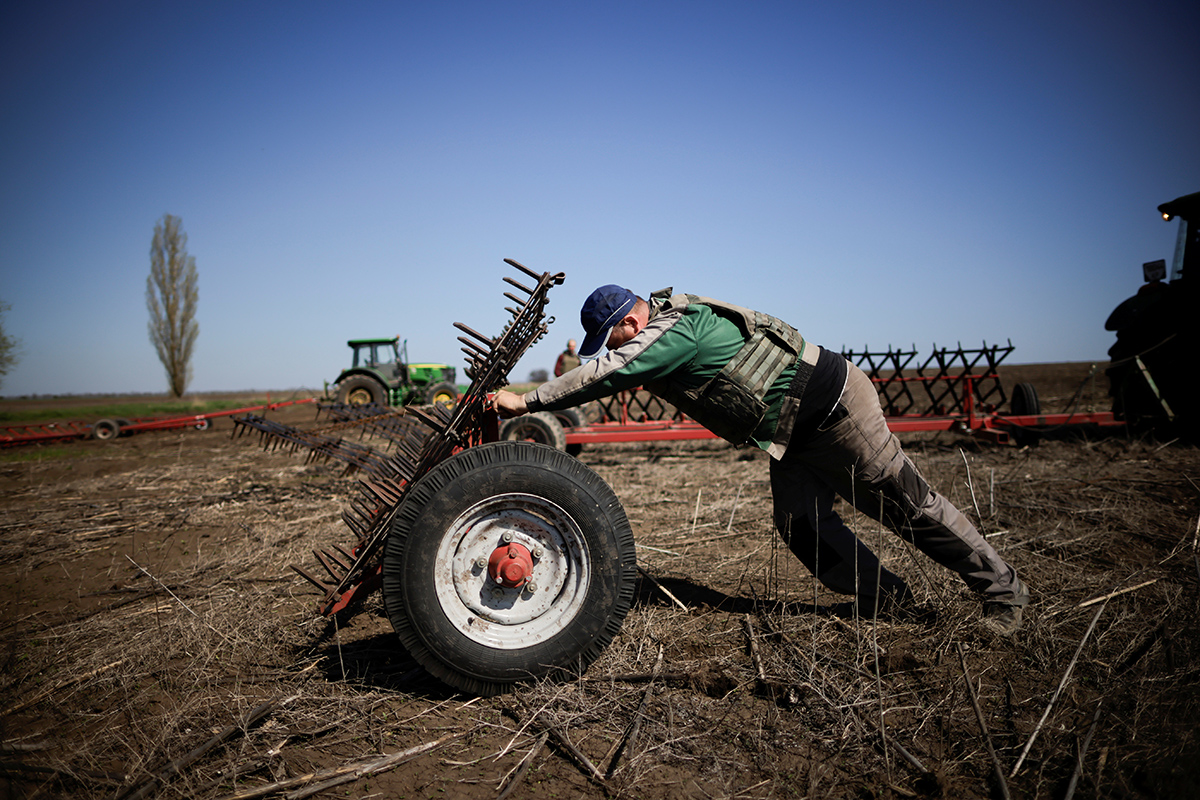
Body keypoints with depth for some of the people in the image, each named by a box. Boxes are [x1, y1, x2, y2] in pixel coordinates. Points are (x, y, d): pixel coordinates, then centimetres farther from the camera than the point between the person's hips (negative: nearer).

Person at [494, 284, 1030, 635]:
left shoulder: (674, 331, -25)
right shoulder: (661, 334, 4)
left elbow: (605, 375, -31)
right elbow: (612, 374, 14)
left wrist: (527, 401, -26)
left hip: (833, 402, -9)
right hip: (793, 433, 9)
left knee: (906, 503, 1)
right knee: (799, 523, 1)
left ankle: (1001, 589, 17)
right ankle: (885, 598, 16)